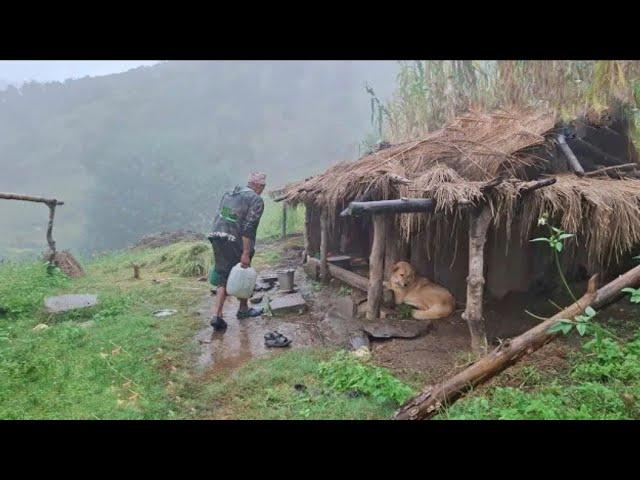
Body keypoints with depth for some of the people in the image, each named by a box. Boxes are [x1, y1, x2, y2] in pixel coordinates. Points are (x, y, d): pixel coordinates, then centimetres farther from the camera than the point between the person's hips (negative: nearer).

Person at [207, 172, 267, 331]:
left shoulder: (228, 194, 15)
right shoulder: (256, 200, -8)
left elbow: (217, 218, 17)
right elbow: (248, 228, -17)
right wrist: (246, 253, -18)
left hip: (217, 239, 6)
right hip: (237, 244, -6)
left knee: (223, 277, 10)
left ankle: (217, 315, 1)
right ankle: (243, 309, 33)